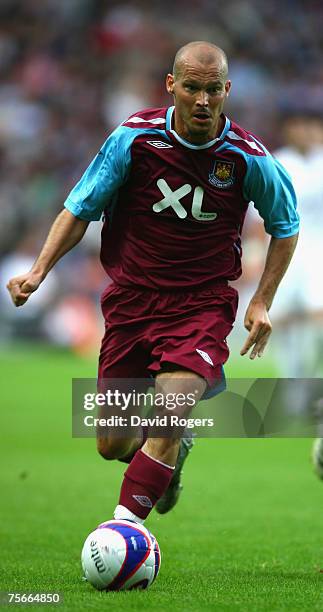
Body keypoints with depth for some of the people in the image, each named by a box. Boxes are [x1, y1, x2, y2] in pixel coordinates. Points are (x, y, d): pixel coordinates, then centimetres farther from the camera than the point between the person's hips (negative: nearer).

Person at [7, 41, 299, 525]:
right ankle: (172, 451, 41)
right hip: (132, 298, 2)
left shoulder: (248, 157, -9)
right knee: (113, 445, 7)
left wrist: (262, 302, 0)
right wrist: (38, 271, -9)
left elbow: (285, 226, 8)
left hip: (203, 304, -2)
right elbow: (80, 209, 2)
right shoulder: (135, 137, -9)